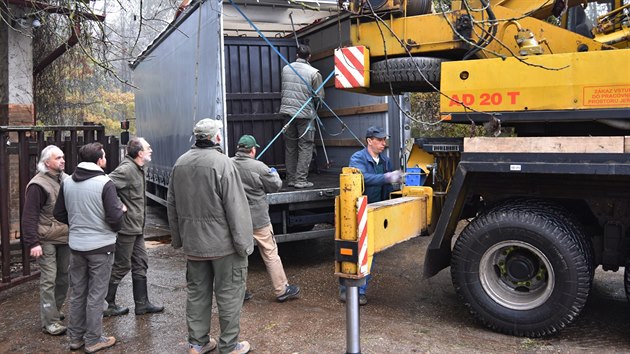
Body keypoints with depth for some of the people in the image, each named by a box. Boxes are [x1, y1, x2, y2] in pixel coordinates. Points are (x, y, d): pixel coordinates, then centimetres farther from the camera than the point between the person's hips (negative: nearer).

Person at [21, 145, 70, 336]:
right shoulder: (38, 185, -14)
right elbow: (29, 217, -15)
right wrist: (32, 243, -19)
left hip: (65, 237, 7)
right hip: (47, 241, -7)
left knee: (64, 277, 14)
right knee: (49, 280, -2)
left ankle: (54, 310, 31)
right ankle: (49, 321, 6)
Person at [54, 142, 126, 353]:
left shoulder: (67, 182, 0)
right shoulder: (105, 183, -18)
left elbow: (59, 214, 8)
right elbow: (115, 218, -21)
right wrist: (121, 209, 0)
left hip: (76, 246, 6)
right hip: (101, 246, -5)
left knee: (77, 293, 17)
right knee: (96, 294, 6)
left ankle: (75, 337, 28)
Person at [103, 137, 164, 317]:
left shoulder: (138, 169, 11)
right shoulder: (126, 169, -19)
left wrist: (141, 225, 15)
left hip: (137, 228, 10)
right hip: (126, 227, -10)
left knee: (140, 265, 14)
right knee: (121, 267, 3)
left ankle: (142, 304, 24)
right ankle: (107, 305, 18)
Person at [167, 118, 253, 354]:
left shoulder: (180, 163, 5)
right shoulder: (222, 162, -17)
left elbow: (171, 205, 12)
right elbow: (235, 208, -19)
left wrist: (178, 238, 21)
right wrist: (244, 243, -13)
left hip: (193, 243, 7)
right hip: (222, 243, -6)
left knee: (197, 292, 17)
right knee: (229, 294, 6)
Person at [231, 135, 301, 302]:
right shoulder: (258, 167, -17)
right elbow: (275, 186, -4)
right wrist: (275, 173, 16)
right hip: (258, 219, -4)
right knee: (271, 254, 7)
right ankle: (282, 290, 15)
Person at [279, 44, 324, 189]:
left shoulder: (286, 69, 6)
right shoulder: (313, 72, -8)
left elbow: (284, 89, 13)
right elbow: (319, 97, -6)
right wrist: (314, 107, 13)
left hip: (287, 111, 5)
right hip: (305, 113, -5)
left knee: (290, 147, 11)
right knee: (305, 147, 1)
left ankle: (290, 178, 16)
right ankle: (300, 179, -2)